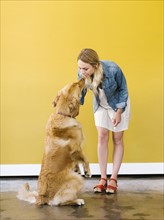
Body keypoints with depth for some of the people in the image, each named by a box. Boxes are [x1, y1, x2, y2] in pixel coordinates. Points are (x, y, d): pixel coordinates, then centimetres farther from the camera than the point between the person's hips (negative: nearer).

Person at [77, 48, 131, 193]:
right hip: (101, 105, 3)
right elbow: (80, 92, -8)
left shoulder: (112, 69, -35)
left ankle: (114, 179, 9)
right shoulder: (82, 73, -24)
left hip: (119, 104, -3)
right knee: (102, 138, -1)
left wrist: (119, 112, -16)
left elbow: (123, 89, -18)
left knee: (117, 140, 2)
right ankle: (103, 178, 6)